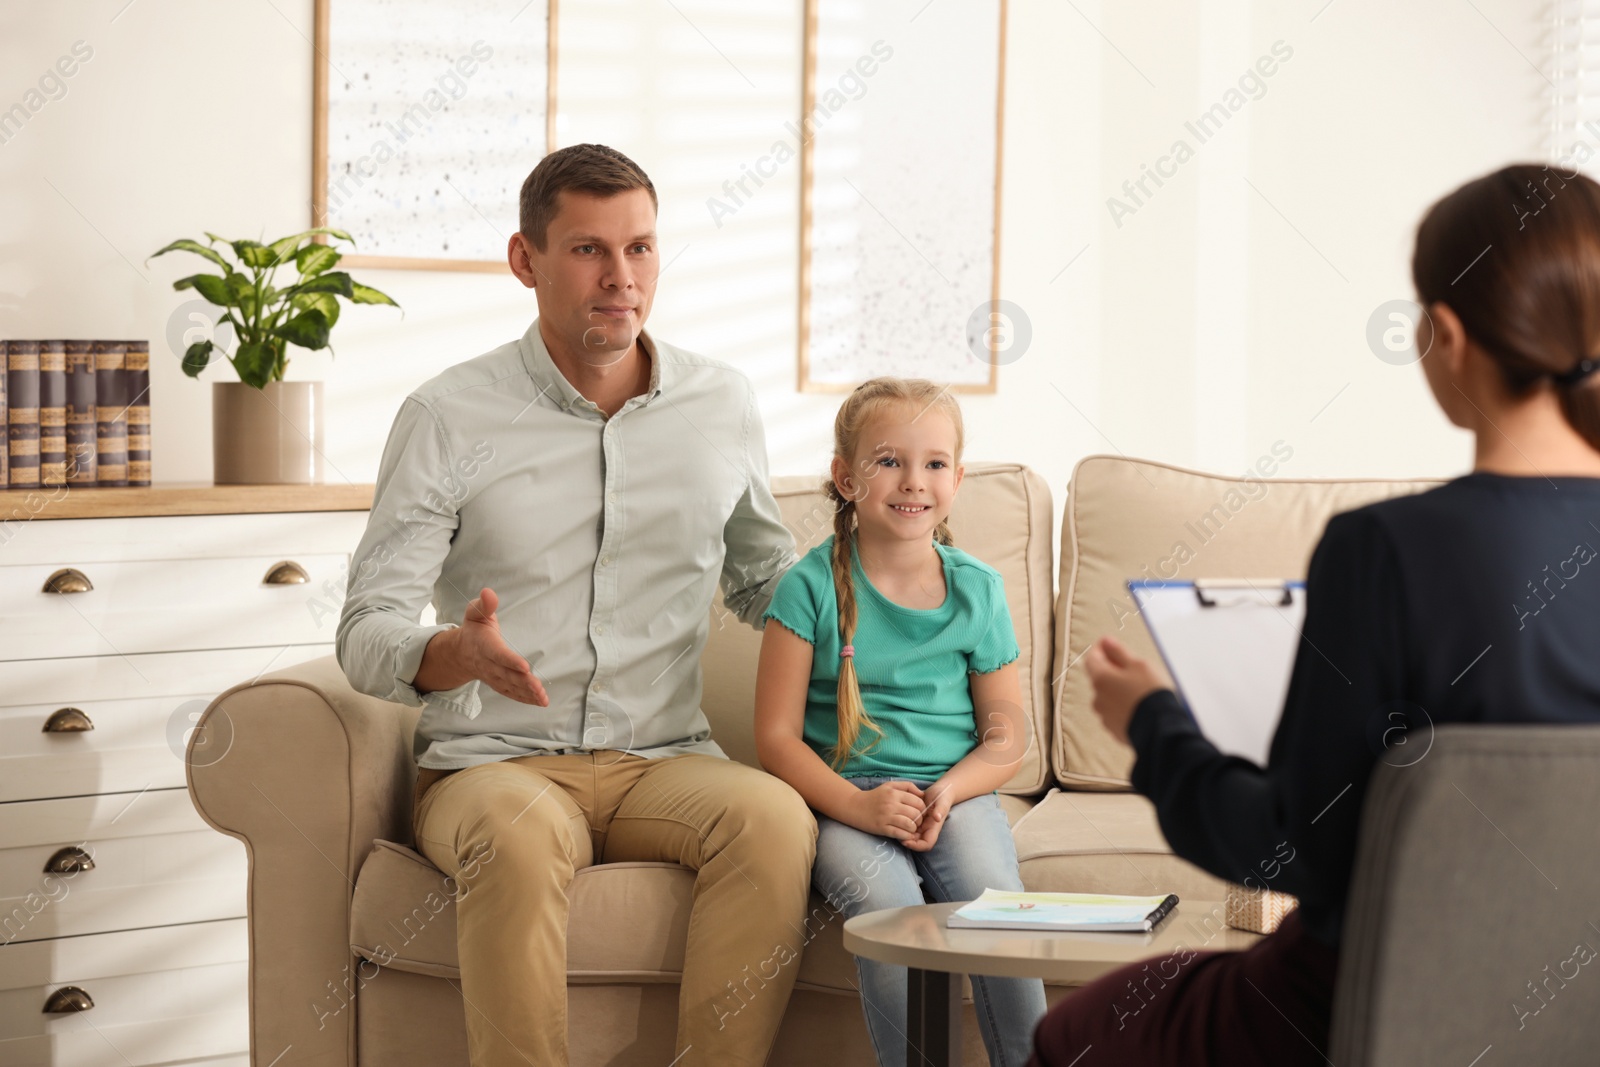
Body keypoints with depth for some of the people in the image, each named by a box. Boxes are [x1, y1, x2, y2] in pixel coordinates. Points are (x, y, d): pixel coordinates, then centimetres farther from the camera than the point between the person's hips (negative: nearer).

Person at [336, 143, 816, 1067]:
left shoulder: (725, 406, 9)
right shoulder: (449, 417, -1)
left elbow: (767, 581, 25)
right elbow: (366, 633, -4)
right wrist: (458, 654, -27)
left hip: (664, 761, 3)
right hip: (493, 762, -2)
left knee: (775, 817, -31)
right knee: (521, 835, -38)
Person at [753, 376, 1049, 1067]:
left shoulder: (977, 590, 7)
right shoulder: (813, 586, -1)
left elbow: (1005, 738, 10)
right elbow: (776, 737, -3)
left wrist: (948, 792, -12)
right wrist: (859, 804, -18)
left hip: (955, 794, 2)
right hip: (845, 800, -2)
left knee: (992, 896, -28)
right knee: (886, 903, -32)